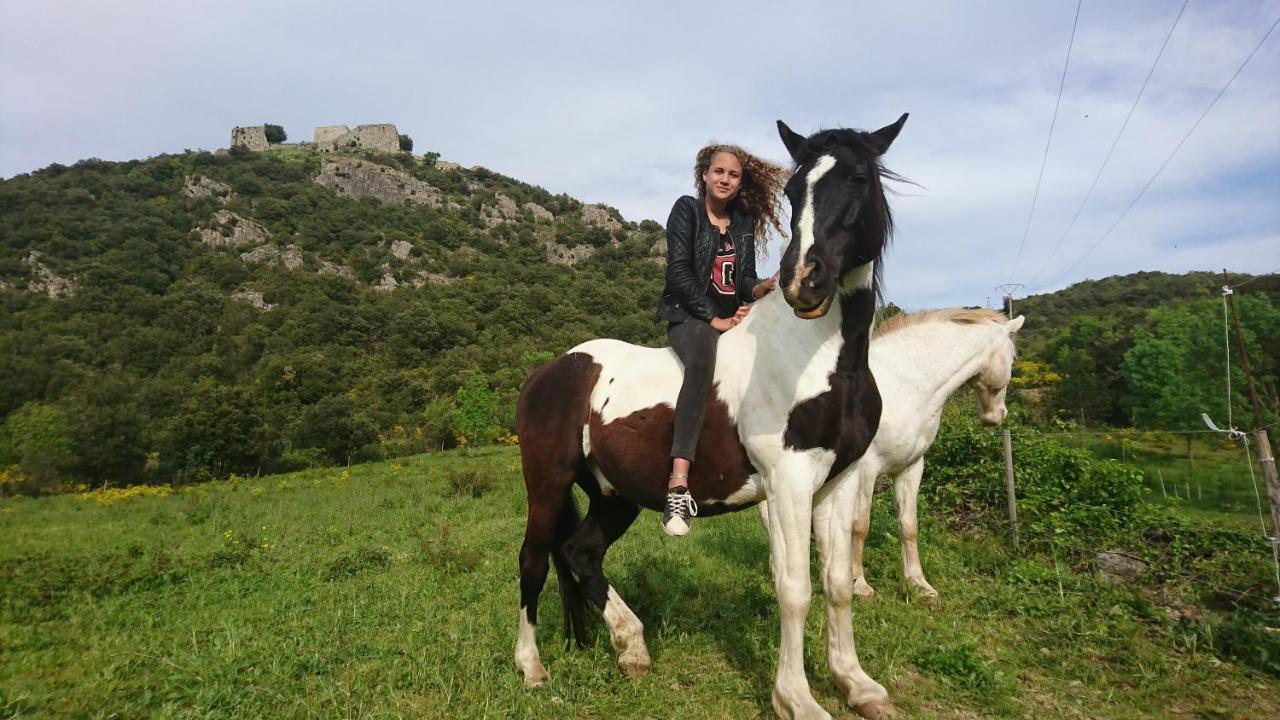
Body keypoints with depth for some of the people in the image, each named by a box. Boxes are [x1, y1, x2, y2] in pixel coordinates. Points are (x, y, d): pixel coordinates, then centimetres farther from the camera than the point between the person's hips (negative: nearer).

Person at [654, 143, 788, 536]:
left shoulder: (744, 222, 17)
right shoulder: (687, 209, 3)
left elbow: (745, 280, 13)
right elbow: (679, 271, -8)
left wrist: (760, 288, -11)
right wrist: (715, 319, -13)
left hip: (733, 317, 7)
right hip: (690, 314, -7)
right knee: (702, 360, -39)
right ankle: (678, 487, -51)